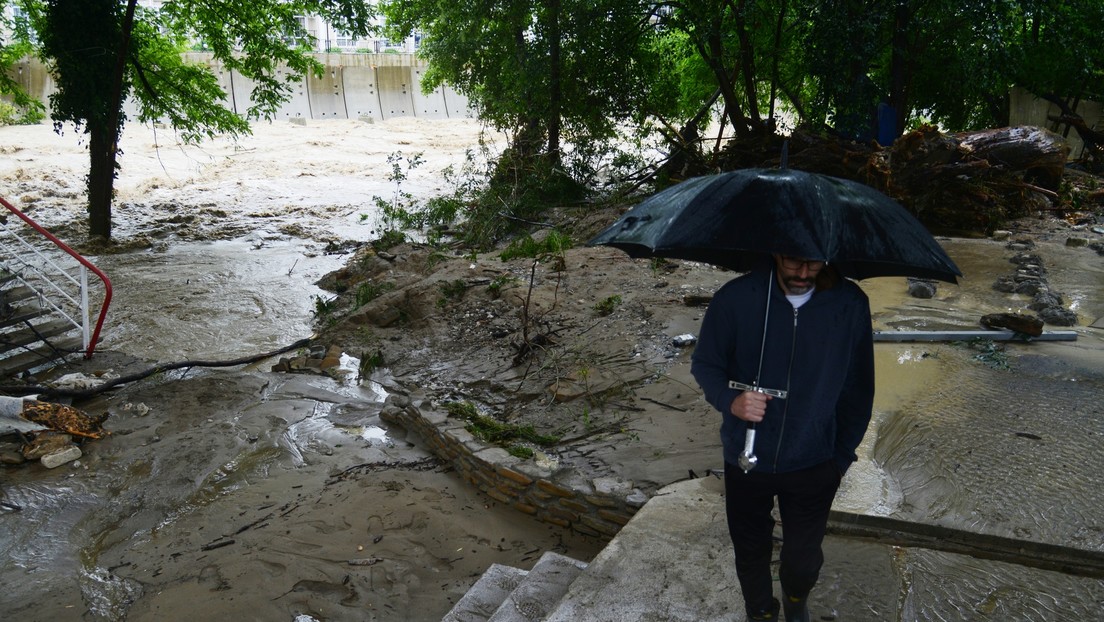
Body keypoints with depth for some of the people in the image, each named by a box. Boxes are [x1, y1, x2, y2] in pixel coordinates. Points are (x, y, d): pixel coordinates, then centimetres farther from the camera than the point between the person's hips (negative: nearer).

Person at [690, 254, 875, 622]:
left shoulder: (851, 305, -12)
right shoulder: (736, 298, -18)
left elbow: (858, 388, -1)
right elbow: (704, 363, -6)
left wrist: (842, 455, 3)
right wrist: (729, 400, -26)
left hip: (814, 465, 1)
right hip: (747, 462, 0)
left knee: (804, 555, 17)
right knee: (751, 551, 19)